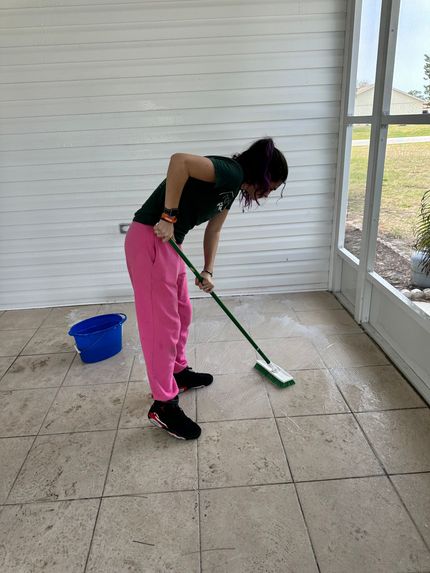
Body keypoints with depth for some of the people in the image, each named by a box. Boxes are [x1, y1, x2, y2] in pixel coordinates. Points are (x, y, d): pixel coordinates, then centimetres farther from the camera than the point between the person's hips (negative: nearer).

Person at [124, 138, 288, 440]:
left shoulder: (233, 185, 14)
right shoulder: (231, 172, -16)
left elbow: (214, 228, 22)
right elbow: (179, 160, -31)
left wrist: (207, 271, 19)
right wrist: (169, 216, -25)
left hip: (169, 242, 10)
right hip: (149, 239, -10)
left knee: (182, 313, 20)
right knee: (163, 322, -4)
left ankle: (179, 372, 40)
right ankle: (164, 405, 10)